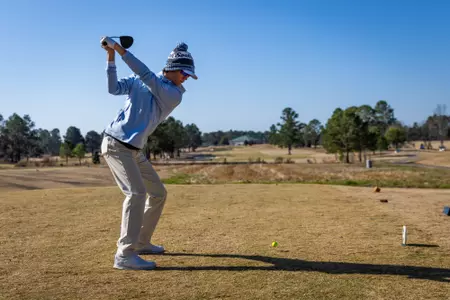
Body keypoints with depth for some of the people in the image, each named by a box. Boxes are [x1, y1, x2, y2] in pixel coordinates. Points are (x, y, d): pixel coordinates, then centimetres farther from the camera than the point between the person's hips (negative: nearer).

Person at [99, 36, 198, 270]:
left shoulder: (174, 94, -1)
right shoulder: (139, 81, -1)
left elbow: (147, 76, -14)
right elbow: (113, 88, -10)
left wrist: (119, 48, -19)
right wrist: (111, 57, -16)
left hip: (134, 150, 6)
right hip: (115, 143, -5)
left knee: (158, 193, 8)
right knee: (136, 193, -20)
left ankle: (141, 242, 23)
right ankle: (124, 255, -20)